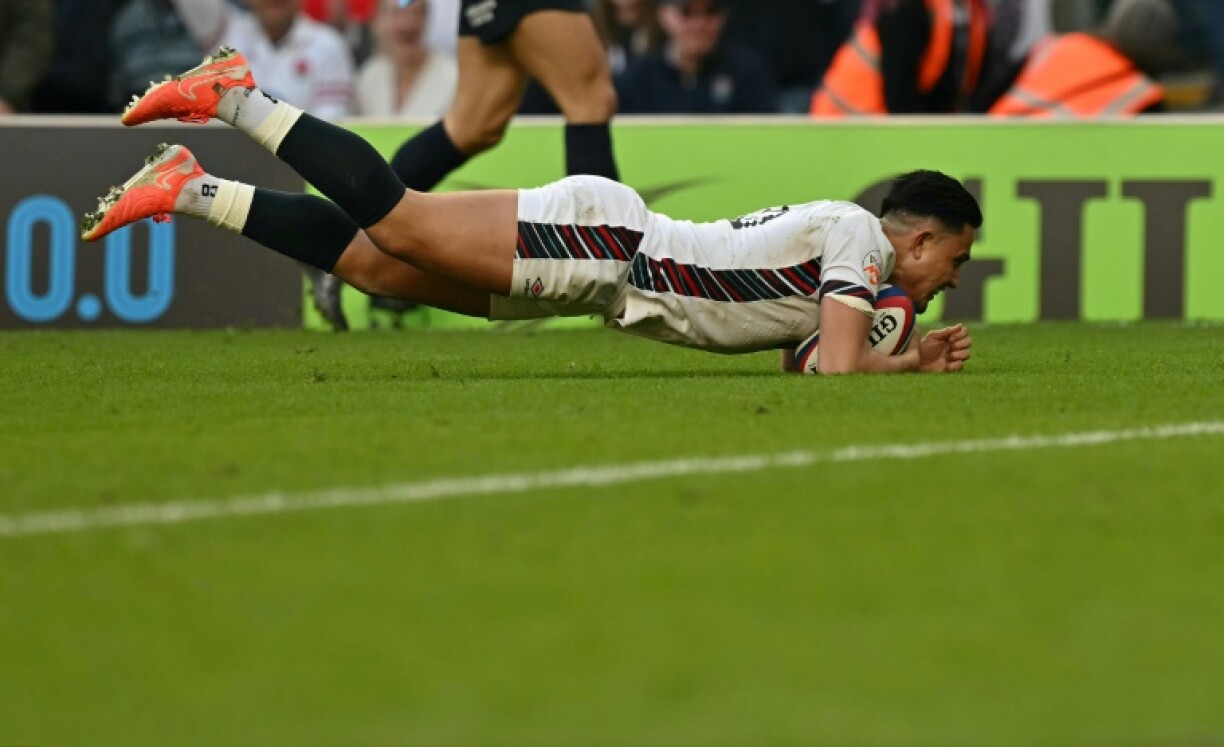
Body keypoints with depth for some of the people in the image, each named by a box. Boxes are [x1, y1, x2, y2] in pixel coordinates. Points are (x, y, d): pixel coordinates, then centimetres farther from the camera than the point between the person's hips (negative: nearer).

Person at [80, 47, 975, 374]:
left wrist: (914, 359, 18)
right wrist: (901, 364, -3)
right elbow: (838, 367, -22)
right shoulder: (857, 235, -10)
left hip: (603, 262, 7)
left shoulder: (839, 243, 18)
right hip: (600, 237, -7)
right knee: (392, 224, -12)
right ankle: (236, 97, -5)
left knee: (374, 263, 3)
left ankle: (191, 189, 5)